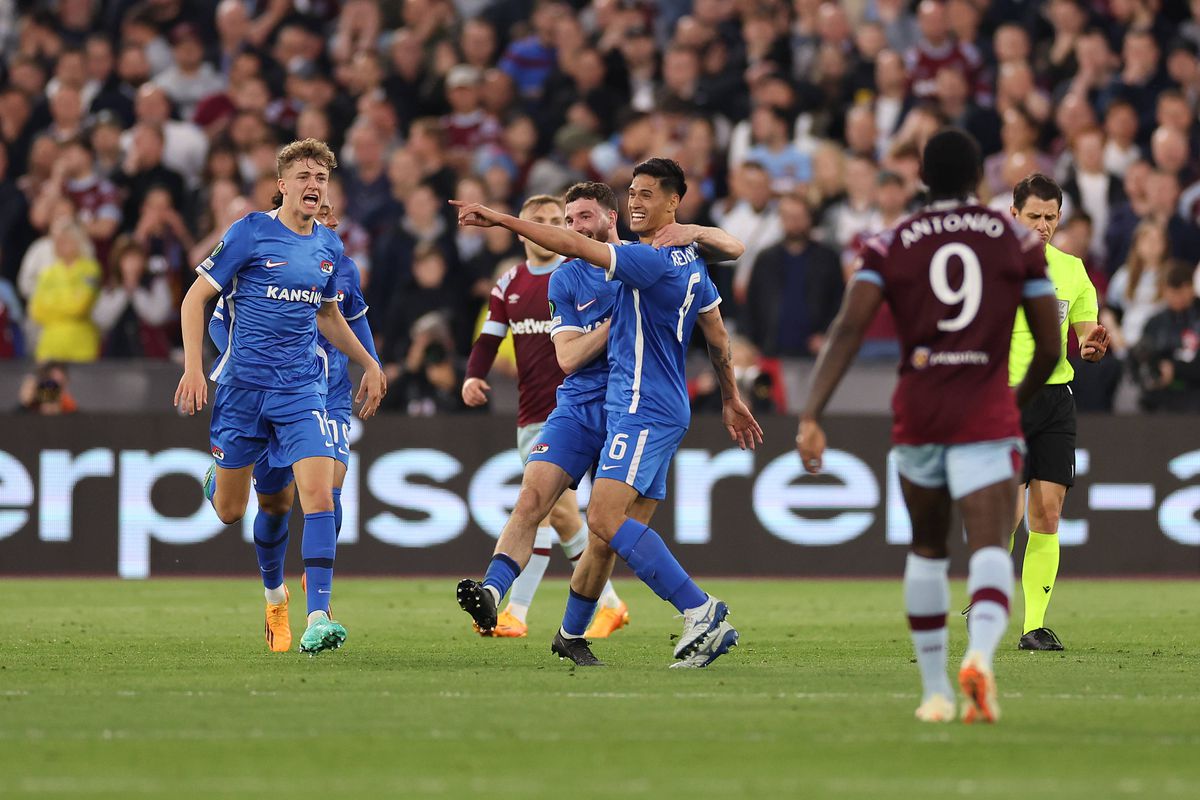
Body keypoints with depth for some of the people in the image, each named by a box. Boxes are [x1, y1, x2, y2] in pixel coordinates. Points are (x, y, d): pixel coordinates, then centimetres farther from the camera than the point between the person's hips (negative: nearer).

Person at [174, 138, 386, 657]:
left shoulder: (328, 246, 8)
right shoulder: (250, 233, -7)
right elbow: (196, 298, -5)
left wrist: (369, 365, 24)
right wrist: (193, 368, -15)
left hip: (302, 389, 2)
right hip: (243, 385, -2)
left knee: (319, 494, -17)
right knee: (228, 511, 8)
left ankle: (318, 617, -20)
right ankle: (216, 478, 47)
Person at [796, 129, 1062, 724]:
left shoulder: (890, 246, 4)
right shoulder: (1017, 239, 5)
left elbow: (847, 329, -10)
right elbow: (1049, 349, 6)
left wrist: (810, 417, -15)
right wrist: (1021, 401, 25)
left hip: (917, 409, 2)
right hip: (988, 412, -2)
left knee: (927, 549, 19)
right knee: (989, 547, -10)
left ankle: (935, 691, 22)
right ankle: (980, 652, -39)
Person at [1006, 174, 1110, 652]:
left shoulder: (1072, 271, 11)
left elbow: (1085, 337, 15)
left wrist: (1091, 348, -8)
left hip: (1056, 398, 4)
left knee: (1047, 514, -1)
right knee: (1010, 511, -12)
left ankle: (1035, 626, 3)